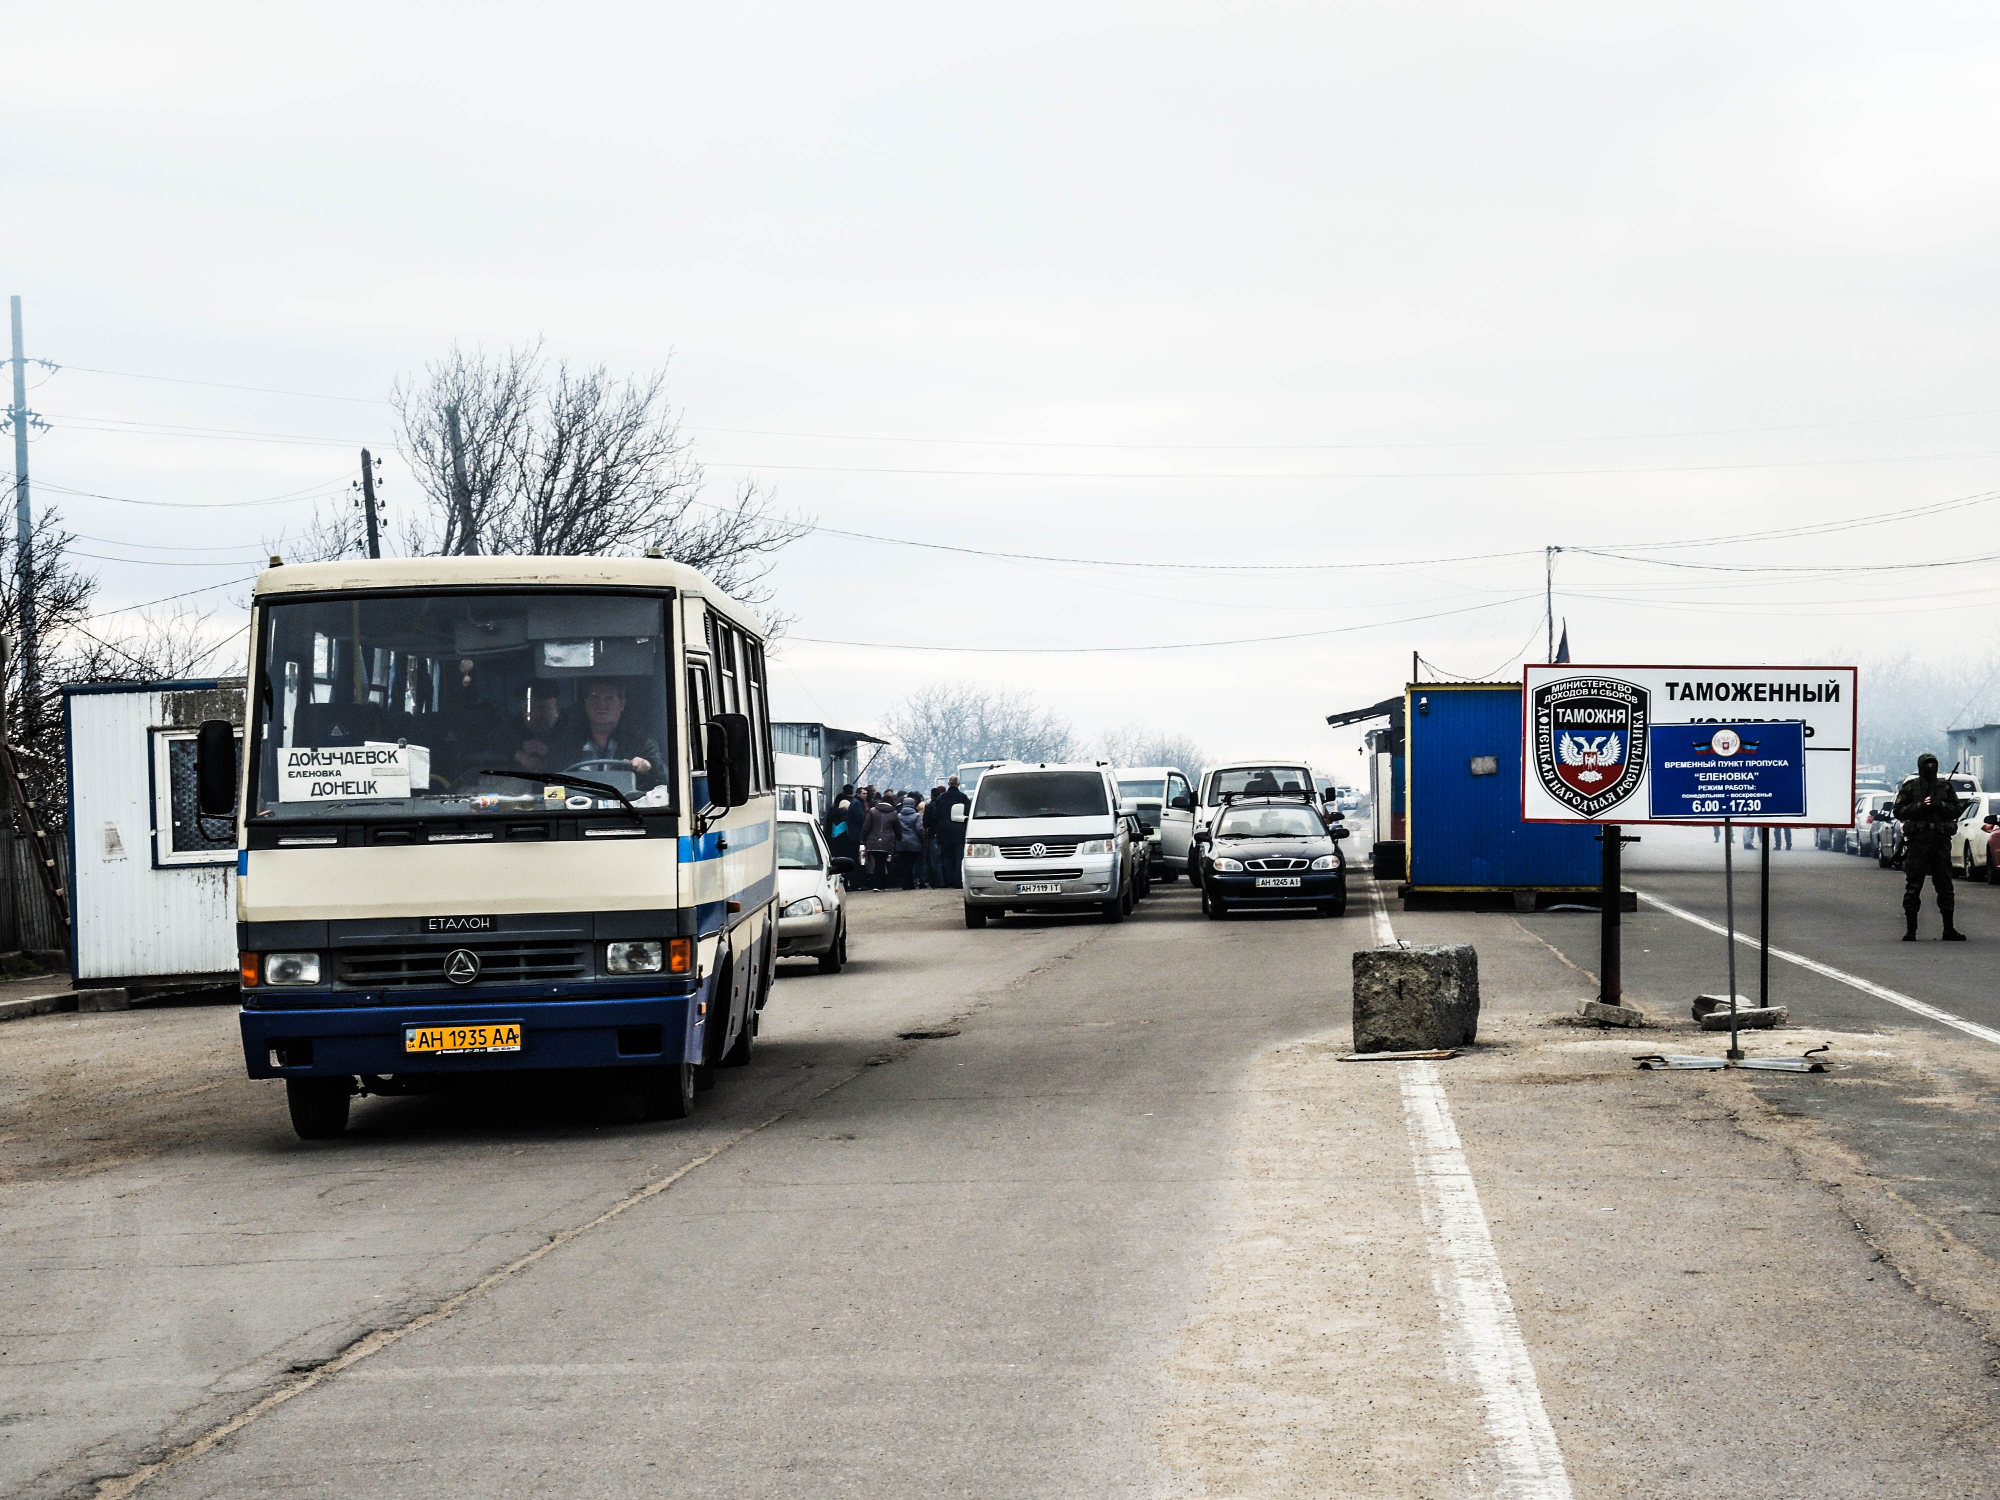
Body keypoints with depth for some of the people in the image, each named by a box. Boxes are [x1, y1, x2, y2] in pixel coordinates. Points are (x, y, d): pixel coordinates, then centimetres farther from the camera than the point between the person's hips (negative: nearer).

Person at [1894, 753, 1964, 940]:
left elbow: (1956, 810, 8)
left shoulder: (1945, 786, 12)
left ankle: (1949, 930, 10)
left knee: (1945, 885, 5)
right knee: (1913, 886, -2)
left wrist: (1939, 804, -10)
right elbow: (1899, 812, -1)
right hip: (1918, 841, -2)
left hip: (1941, 841, 2)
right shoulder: (1910, 787, 5)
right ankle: (1910, 930, 3)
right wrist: (1921, 805, -13)